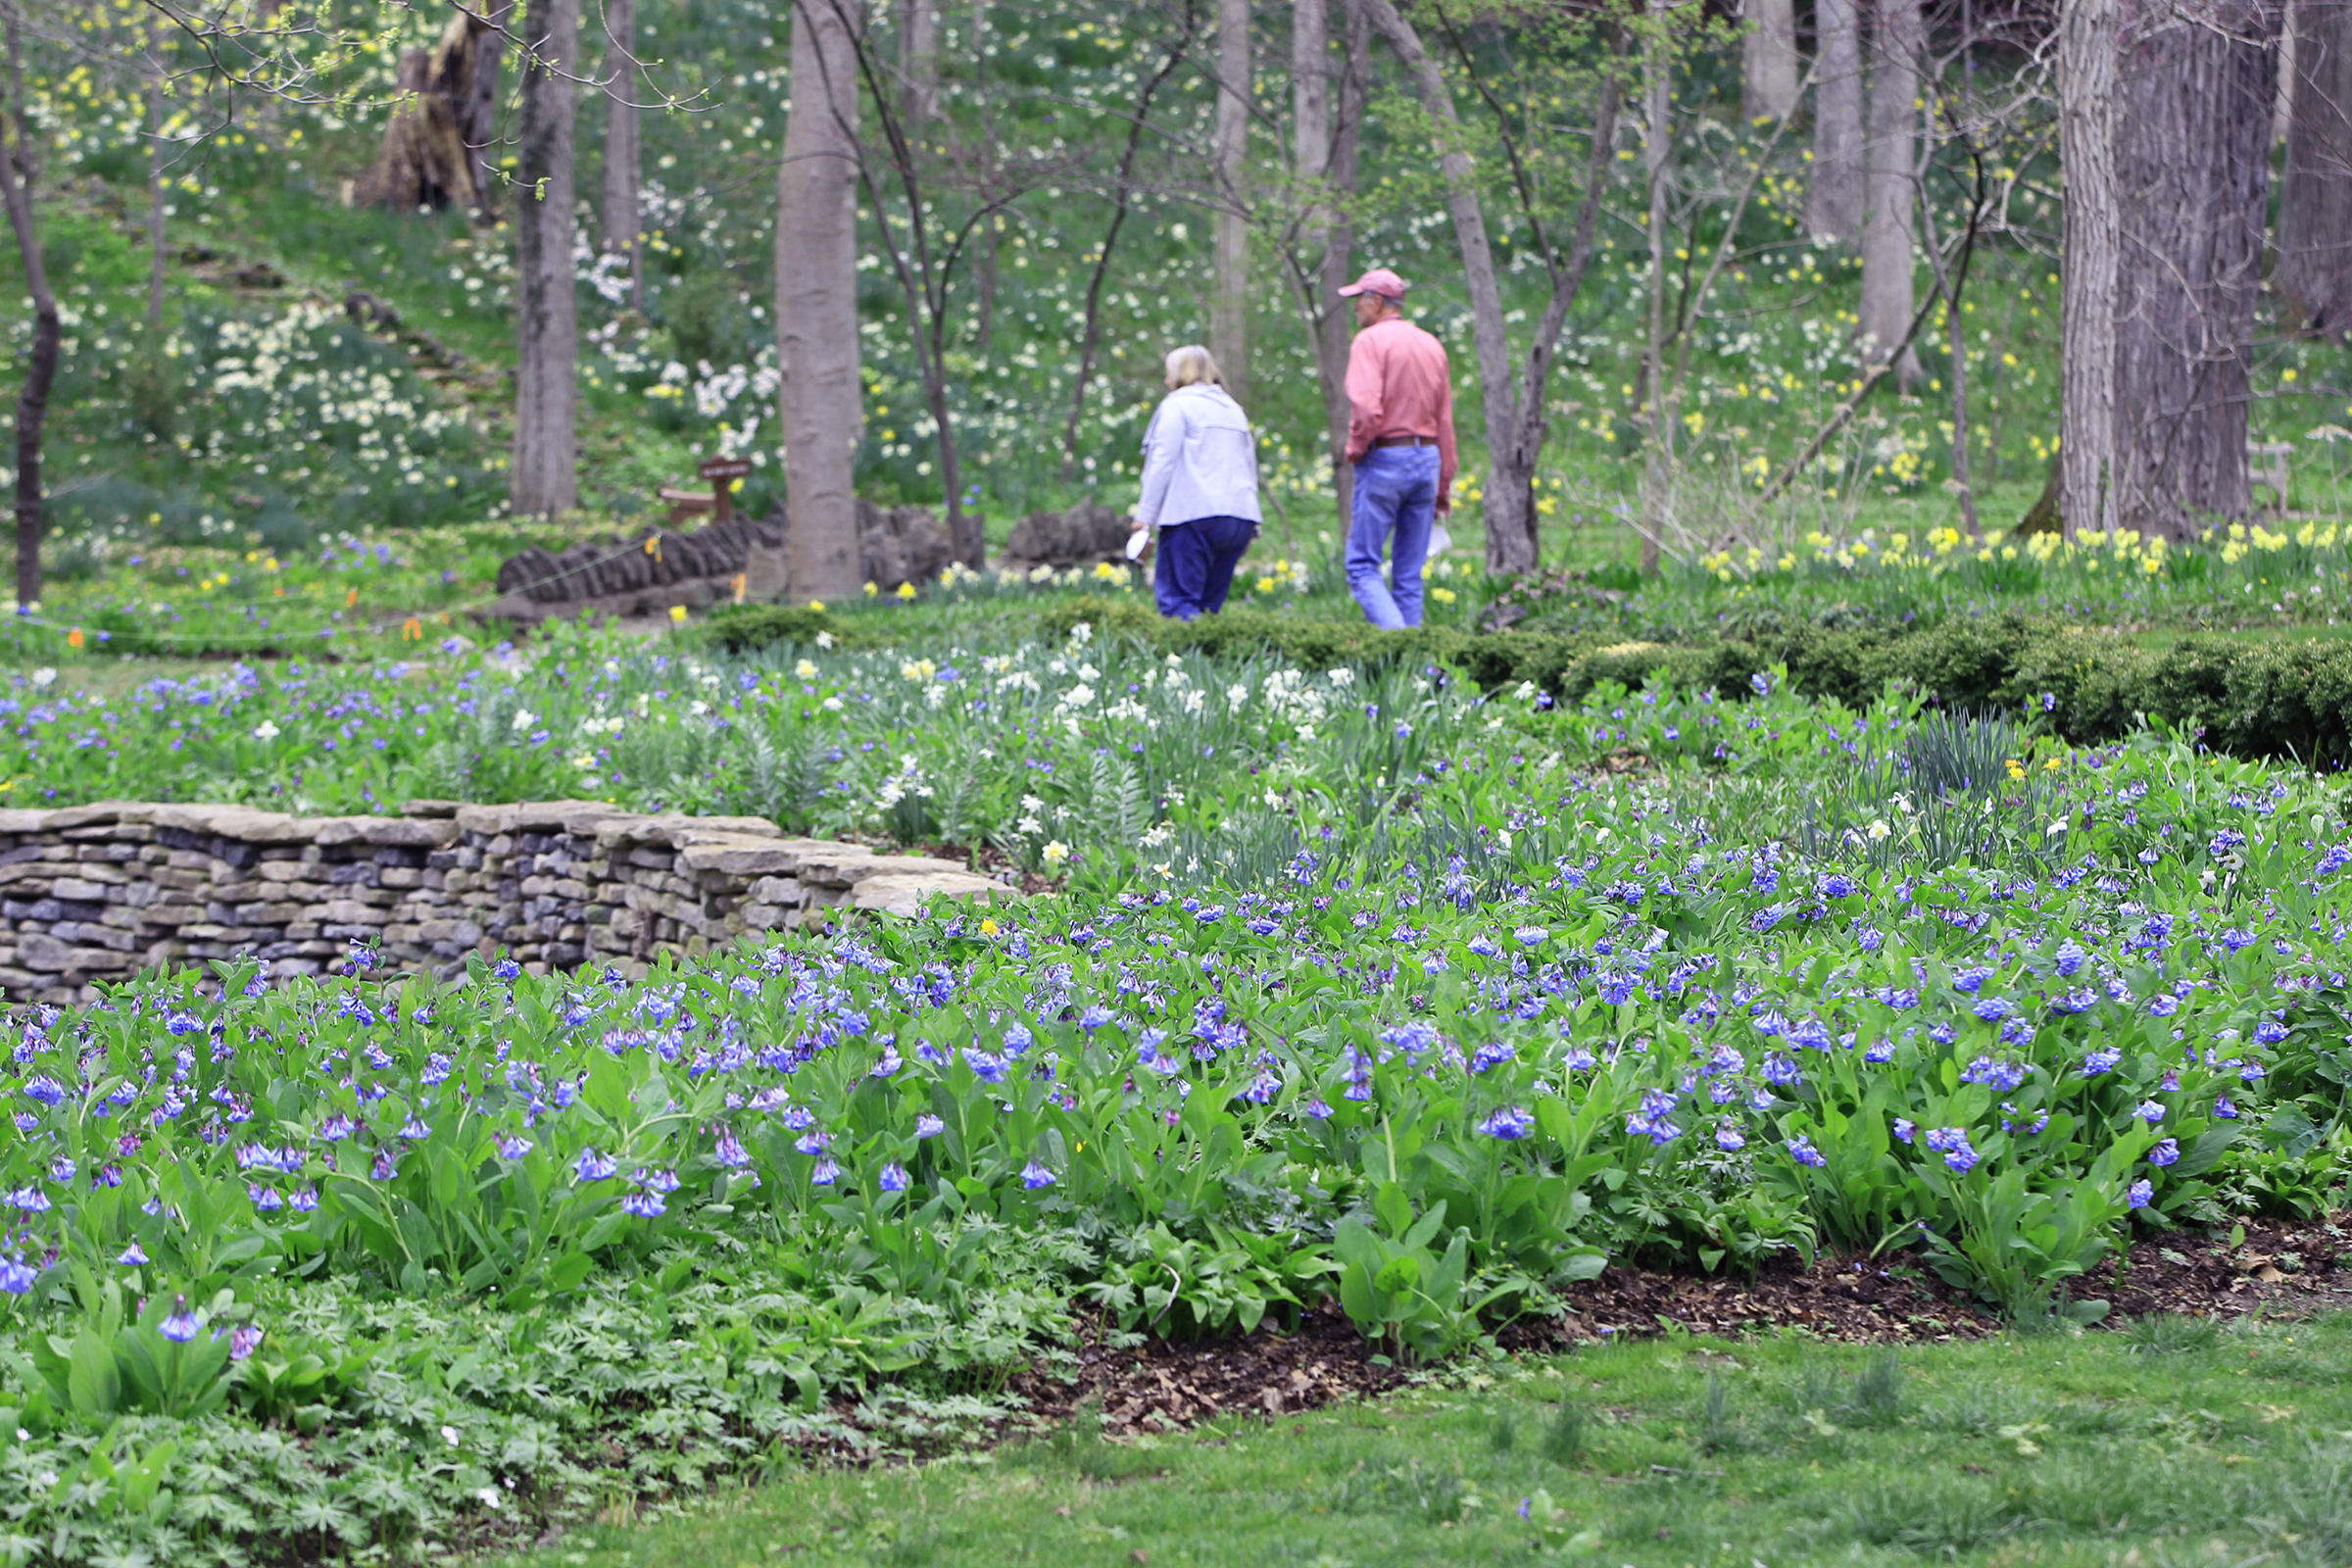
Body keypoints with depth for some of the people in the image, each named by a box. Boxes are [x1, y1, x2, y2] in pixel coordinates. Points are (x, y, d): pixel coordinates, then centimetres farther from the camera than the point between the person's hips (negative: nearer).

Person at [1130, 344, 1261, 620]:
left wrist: (1145, 514, -6)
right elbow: (1250, 467, 24)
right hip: (1240, 519, 7)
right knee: (1210, 602, 9)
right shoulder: (1234, 409, 24)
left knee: (1178, 601, -9)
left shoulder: (1177, 405, 1)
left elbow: (1163, 462, -7)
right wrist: (1251, 527, 24)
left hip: (1194, 515, -7)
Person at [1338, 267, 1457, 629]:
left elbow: (1366, 409, -23)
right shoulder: (1433, 345, 13)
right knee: (1410, 573, 10)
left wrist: (1354, 449, -5)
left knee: (1362, 565, -2)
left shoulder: (1370, 341, -9)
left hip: (1384, 460, -6)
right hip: (1427, 460, 6)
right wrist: (1443, 485, 17)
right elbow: (1445, 421, 13)